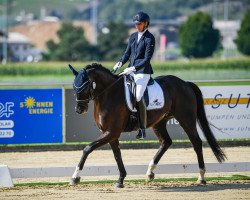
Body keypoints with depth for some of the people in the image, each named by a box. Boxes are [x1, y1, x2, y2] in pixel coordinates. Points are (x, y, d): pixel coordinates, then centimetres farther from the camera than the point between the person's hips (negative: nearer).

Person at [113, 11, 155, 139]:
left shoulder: (149, 38, -8)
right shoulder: (133, 36, 14)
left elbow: (147, 59, -13)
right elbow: (127, 53, 16)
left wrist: (133, 68, -22)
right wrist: (120, 63, -3)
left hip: (143, 71, -8)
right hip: (131, 70, 8)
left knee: (138, 97, -21)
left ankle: (142, 129, -18)